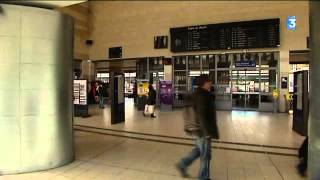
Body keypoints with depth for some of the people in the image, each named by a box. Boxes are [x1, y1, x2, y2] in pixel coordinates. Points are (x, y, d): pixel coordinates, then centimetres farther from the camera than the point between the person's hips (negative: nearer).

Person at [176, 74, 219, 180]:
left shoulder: (199, 94, 10)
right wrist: (208, 132, -22)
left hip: (198, 128, 10)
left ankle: (183, 164, 30)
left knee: (198, 150, 23)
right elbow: (202, 116, -26)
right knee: (205, 154, 6)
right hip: (202, 130, -10)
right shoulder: (202, 96, -22)